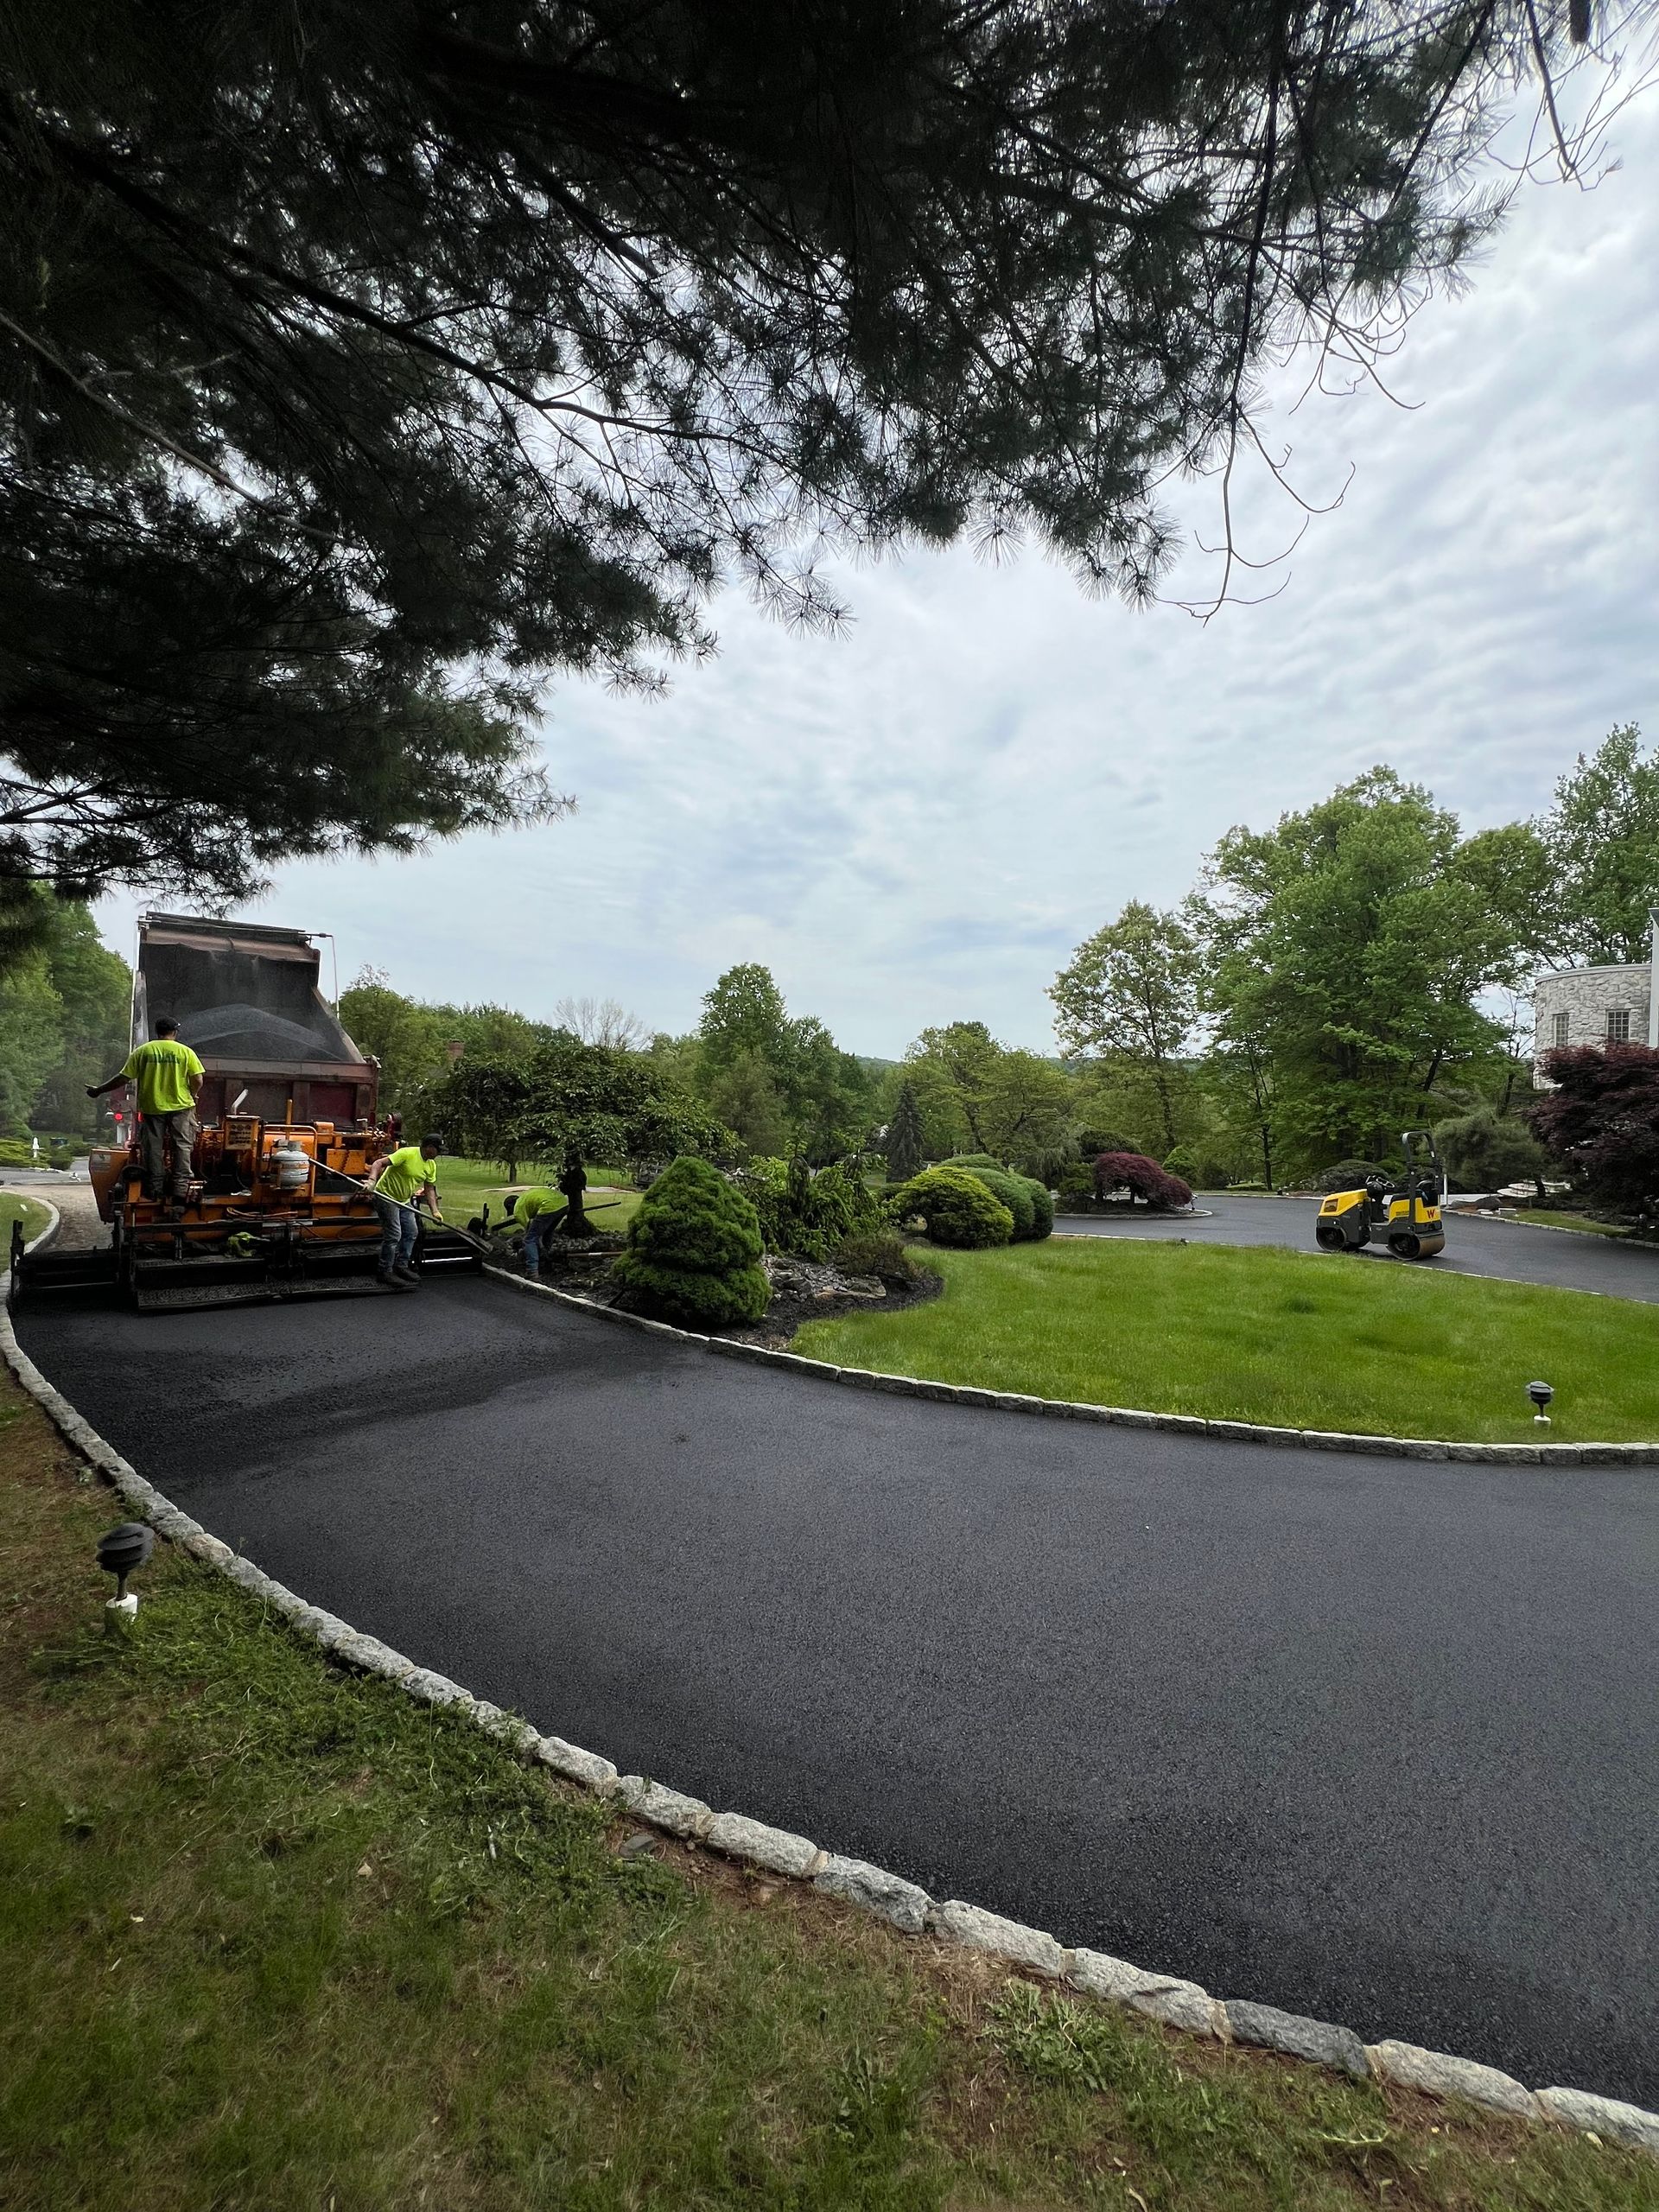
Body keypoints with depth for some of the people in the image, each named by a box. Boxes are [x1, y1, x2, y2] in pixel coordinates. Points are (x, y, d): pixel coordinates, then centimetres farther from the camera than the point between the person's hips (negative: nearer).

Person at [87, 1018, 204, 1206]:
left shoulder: (142, 1051, 1)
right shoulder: (185, 1051, -2)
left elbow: (123, 1078, 0)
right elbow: (197, 1081, -6)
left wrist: (99, 1090, 13)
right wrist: (193, 1095, 14)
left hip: (152, 1107, 1)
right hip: (180, 1106, -1)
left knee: (153, 1149, 8)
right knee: (182, 1147, 5)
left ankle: (154, 1191, 11)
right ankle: (181, 1189, 0)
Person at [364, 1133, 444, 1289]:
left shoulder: (432, 1165, 1)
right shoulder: (407, 1153, -24)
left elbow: (429, 1189, 6)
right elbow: (379, 1163, -29)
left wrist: (434, 1211, -3)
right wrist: (372, 1180, -46)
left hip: (404, 1201, 9)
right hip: (386, 1196, -9)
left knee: (412, 1232, 11)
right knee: (393, 1235, -10)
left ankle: (401, 1266, 24)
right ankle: (385, 1273, 2)